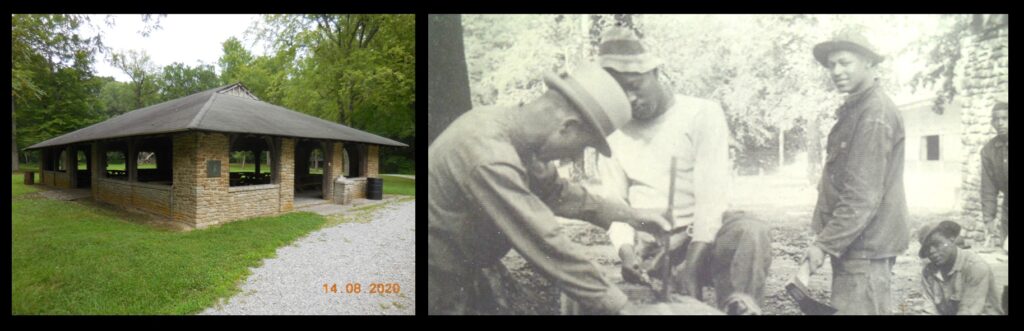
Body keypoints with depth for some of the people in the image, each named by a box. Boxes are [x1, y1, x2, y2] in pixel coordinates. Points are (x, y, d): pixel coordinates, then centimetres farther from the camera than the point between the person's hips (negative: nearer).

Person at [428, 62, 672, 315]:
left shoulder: (502, 121, -5)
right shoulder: (490, 160, -34)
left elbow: (554, 191, 8)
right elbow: (546, 247, -31)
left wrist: (628, 216, 7)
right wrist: (614, 305, -21)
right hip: (440, 291, -8)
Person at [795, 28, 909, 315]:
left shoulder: (875, 112, -16)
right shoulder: (856, 109, 15)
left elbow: (864, 195, -22)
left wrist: (825, 244, -20)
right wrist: (827, 237, 14)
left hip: (864, 245, -10)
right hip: (856, 241, 10)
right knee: (870, 308, 18)